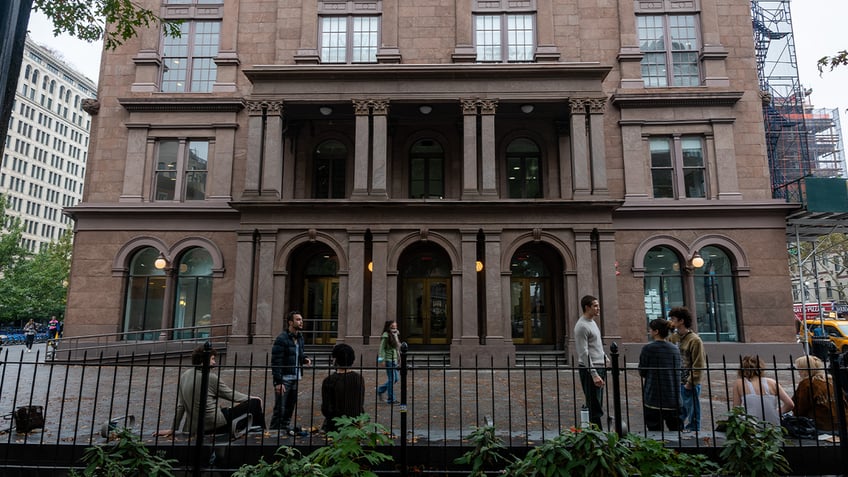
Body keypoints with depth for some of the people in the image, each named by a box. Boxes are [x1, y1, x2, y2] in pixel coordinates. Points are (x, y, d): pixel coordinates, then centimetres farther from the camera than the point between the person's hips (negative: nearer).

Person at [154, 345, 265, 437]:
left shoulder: (184, 375, 6)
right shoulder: (210, 376, -15)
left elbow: (180, 406, 10)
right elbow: (231, 395, -5)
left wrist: (173, 429, 20)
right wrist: (252, 398, 8)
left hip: (194, 428, 8)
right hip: (214, 424, -8)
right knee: (255, 402, -2)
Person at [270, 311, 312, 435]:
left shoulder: (300, 337, 11)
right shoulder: (281, 338, -13)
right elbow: (276, 362, -15)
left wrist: (305, 359, 1)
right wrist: (278, 382, -19)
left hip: (295, 379, 7)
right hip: (284, 379, -7)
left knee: (290, 407, 15)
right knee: (280, 409, -1)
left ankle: (286, 427, 27)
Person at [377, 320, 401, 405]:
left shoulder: (395, 335, 13)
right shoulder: (386, 336, -12)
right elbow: (382, 348, -13)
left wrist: (398, 357, 19)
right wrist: (382, 359, -17)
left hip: (394, 360, 9)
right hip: (389, 360, -9)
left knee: (395, 379, 12)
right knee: (391, 379, -3)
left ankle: (380, 390, 27)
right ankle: (391, 399, 7)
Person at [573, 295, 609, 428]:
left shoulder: (593, 322, 15)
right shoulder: (582, 326, -16)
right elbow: (584, 353, -19)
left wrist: (606, 359, 20)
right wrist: (594, 374, -21)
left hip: (599, 367, 10)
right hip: (589, 369, -10)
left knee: (597, 405, 14)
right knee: (594, 406, -6)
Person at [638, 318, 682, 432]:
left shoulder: (648, 348, -11)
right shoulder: (675, 349, 6)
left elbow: (642, 372, -5)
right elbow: (678, 372, 12)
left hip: (654, 398, -5)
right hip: (673, 400, 5)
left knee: (654, 430, 2)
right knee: (676, 430, 14)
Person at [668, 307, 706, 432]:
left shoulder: (695, 340, -13)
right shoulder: (674, 337, 7)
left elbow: (698, 365, -13)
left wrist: (689, 383, -13)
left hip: (690, 385, -7)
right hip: (676, 384, 7)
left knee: (692, 416, 6)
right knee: (678, 416, 16)